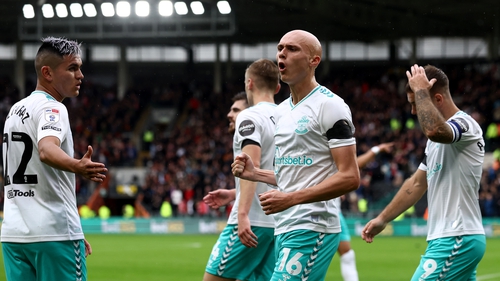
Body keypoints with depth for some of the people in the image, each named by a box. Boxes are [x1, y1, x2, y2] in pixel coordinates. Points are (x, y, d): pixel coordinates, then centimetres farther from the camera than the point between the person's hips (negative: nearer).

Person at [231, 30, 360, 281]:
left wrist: (290, 199, -22)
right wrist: (255, 173, 10)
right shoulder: (282, 110, 18)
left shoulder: (330, 106, -10)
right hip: (283, 230, 9)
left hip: (311, 229, -9)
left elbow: (349, 178, -17)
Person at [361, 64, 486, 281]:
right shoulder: (439, 138, 19)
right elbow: (417, 183, 25)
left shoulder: (465, 124, -13)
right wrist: (383, 219, 22)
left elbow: (433, 130, -36)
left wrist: (420, 91, -22)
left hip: (456, 241, -10)